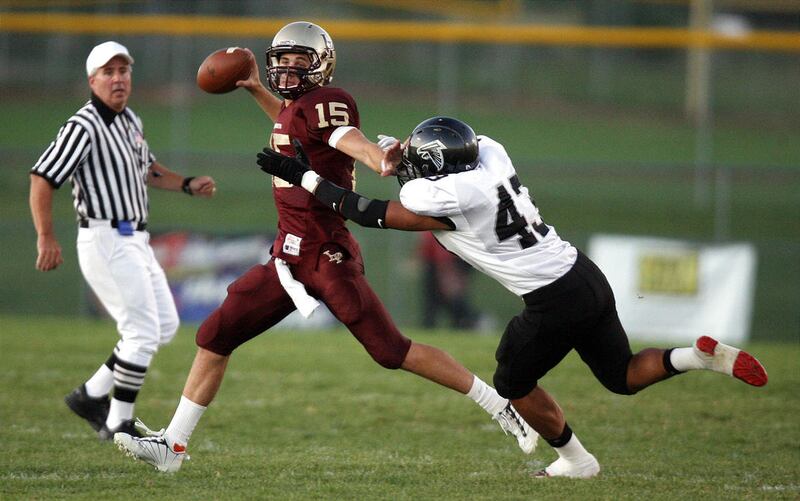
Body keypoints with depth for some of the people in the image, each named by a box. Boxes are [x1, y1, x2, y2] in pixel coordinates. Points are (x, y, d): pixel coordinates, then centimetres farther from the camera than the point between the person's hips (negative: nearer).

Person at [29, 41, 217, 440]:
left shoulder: (131, 121, 13)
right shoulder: (83, 127, -16)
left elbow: (147, 170, 29)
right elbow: (42, 178, -21)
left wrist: (188, 184, 13)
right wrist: (46, 237, -28)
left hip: (134, 241, 10)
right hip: (106, 241, -10)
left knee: (165, 326, 13)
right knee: (143, 330, -9)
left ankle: (92, 395, 18)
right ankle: (119, 425, 2)